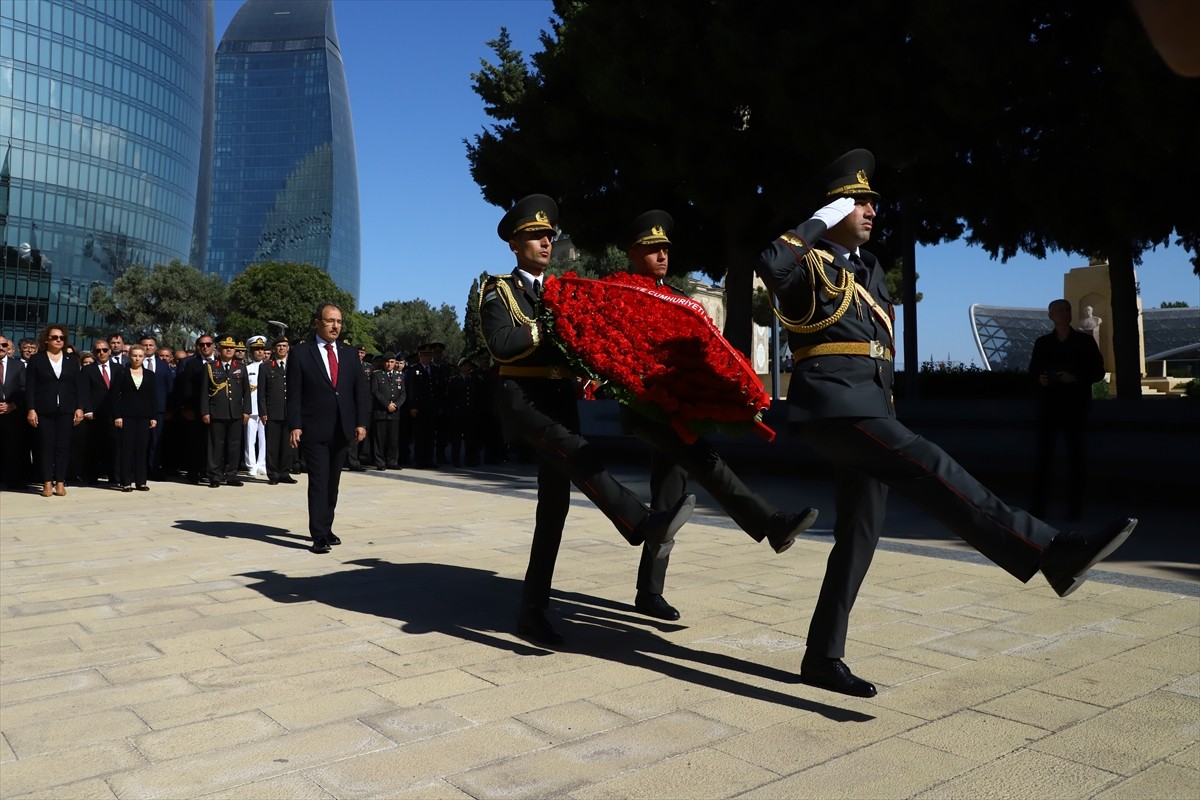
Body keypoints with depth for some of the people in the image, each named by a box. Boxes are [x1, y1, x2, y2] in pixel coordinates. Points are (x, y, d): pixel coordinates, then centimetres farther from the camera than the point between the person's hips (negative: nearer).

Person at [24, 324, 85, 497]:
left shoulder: (72, 361, 11)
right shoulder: (36, 359, 5)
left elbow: (79, 386, 8)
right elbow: (30, 386, 1)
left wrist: (79, 408, -1)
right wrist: (31, 409, -8)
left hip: (66, 410, 2)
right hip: (44, 411, -1)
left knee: (63, 446, 1)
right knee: (46, 446, -1)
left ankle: (60, 483, 4)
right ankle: (47, 483, 2)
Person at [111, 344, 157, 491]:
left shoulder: (150, 375, 9)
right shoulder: (122, 373, 3)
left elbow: (154, 397, 8)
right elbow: (115, 395, 0)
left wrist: (154, 417, 1)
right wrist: (117, 416, -8)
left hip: (144, 416, 2)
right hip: (126, 416, -2)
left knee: (142, 448, 3)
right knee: (126, 448, -1)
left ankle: (141, 481, 8)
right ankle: (126, 482, 4)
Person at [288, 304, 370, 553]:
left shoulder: (349, 353, 10)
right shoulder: (301, 353, -1)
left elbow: (361, 390, 8)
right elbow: (294, 393, -4)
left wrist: (361, 423, -1)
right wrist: (295, 426, -12)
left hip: (342, 430, 4)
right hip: (314, 430, -4)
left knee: (332, 483, 11)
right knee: (318, 482, -6)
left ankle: (326, 529, 23)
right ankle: (319, 536, -3)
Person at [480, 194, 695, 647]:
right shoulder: (498, 291, 4)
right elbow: (501, 346, -14)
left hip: (561, 399, 5)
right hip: (521, 396, -5)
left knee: (554, 503, 1)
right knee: (573, 451, -34)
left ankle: (532, 611, 8)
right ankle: (642, 524, -45)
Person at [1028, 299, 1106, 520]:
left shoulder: (1085, 341, 5)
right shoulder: (1042, 343, 10)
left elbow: (1098, 371, 3)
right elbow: (1033, 371, 14)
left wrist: (1076, 377, -14)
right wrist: (1039, 379, -8)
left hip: (1075, 405, -1)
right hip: (1048, 405, 1)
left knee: (1075, 455, 0)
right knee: (1043, 454, -2)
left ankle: (1074, 506, 5)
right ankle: (1038, 504, 1)